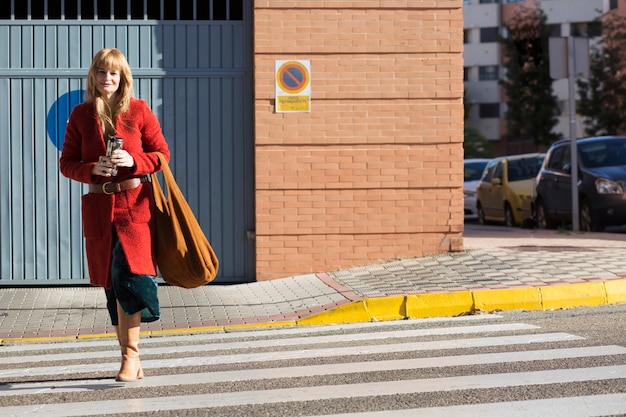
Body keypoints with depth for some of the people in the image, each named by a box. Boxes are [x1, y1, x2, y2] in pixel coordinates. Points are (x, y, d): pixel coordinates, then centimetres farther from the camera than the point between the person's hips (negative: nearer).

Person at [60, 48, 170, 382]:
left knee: (129, 276, -17)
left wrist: (133, 161, -14)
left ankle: (130, 355, -11)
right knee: (112, 284, 7)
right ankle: (132, 361, 17)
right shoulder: (81, 115, 7)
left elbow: (161, 153, 5)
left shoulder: (138, 110, 3)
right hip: (98, 206, 3)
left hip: (135, 203, -3)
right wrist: (94, 169, -13)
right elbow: (67, 163, 7)